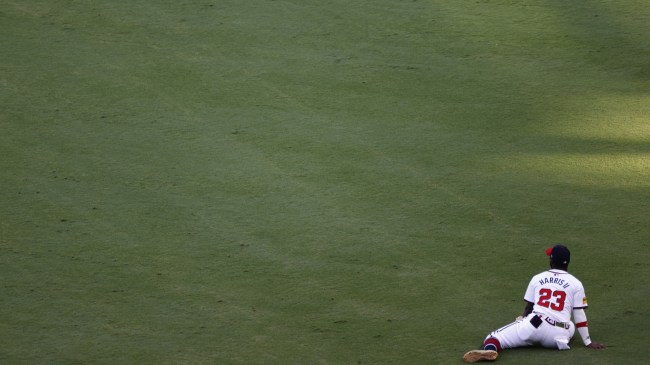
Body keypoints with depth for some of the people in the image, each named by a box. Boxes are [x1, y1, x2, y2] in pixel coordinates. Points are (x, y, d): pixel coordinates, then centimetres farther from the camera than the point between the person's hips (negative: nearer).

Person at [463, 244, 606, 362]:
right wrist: (588, 342, 12)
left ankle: (490, 350, -37)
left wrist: (523, 322, 38)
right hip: (558, 336, 1)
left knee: (493, 338, -4)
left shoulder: (537, 278, 13)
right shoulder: (575, 284, 9)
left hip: (534, 326, -1)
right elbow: (579, 315, 6)